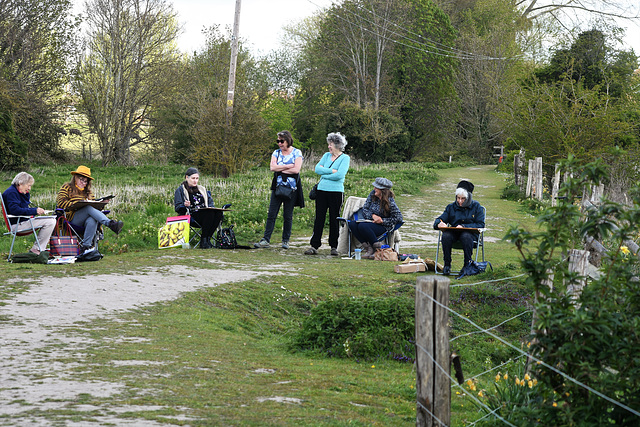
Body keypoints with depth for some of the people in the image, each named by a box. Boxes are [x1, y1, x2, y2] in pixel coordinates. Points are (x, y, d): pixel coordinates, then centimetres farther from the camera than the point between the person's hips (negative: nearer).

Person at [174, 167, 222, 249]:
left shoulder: (202, 189, 27)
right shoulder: (180, 190, 12)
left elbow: (210, 203, 23)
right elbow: (177, 208, 2)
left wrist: (211, 208, -1)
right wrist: (185, 206, -21)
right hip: (191, 217, -5)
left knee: (218, 213, -29)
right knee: (209, 213, -35)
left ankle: (207, 238, -27)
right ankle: (203, 241, -31)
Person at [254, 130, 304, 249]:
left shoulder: (297, 153, 0)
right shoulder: (276, 153, 11)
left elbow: (296, 169, -13)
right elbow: (272, 167, -5)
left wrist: (280, 168, -6)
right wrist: (288, 166, -11)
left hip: (291, 188, -3)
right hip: (278, 186, 3)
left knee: (288, 216, 2)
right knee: (271, 214, -3)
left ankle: (286, 241, 11)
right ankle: (266, 240, -3)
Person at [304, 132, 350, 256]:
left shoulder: (345, 158, -1)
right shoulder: (326, 155, 14)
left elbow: (339, 175, -15)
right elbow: (317, 169, 2)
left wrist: (324, 174, -5)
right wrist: (331, 170, -8)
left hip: (336, 191, -4)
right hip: (322, 190, 4)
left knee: (334, 220, 1)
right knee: (319, 218, 1)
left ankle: (334, 247, 9)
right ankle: (314, 246, 1)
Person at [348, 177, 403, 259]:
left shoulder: (390, 202, -15)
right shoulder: (372, 195, 2)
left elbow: (399, 218, -15)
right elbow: (364, 209, 5)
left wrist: (382, 221, -17)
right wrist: (373, 216, -16)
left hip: (383, 227, -7)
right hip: (371, 221, 7)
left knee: (362, 226, -33)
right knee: (352, 224, -18)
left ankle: (378, 248, -18)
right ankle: (367, 247, -18)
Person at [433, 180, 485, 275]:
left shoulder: (476, 207, 5)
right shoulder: (451, 207, 14)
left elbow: (480, 225, -4)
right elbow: (439, 220, 11)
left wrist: (464, 227, -17)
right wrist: (439, 224, -16)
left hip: (469, 232, -3)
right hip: (453, 232, 3)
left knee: (466, 236, -40)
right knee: (446, 236, -34)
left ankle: (468, 264, -26)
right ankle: (447, 264, -22)